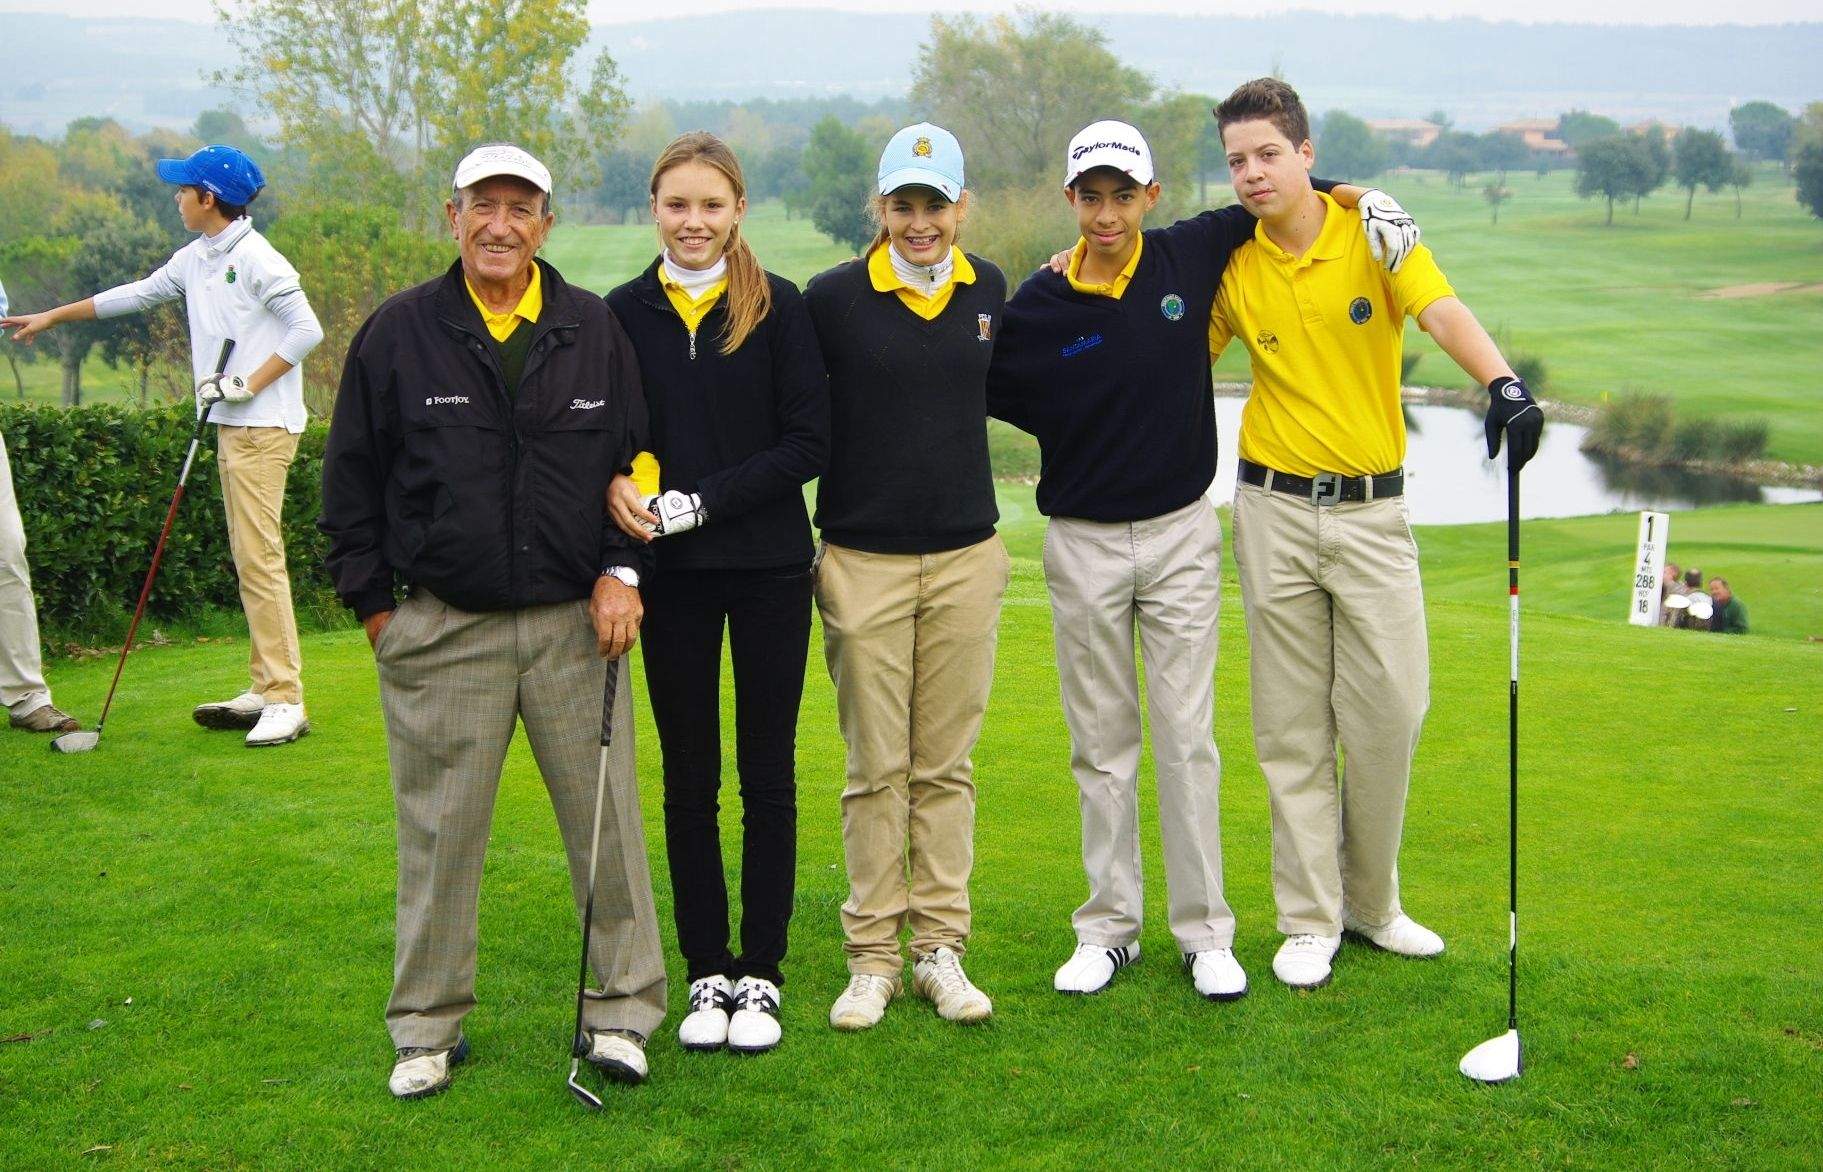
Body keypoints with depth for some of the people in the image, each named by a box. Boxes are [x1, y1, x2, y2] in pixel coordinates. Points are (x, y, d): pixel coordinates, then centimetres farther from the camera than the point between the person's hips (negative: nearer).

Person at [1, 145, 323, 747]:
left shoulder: (256, 259, -12)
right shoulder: (194, 259, 15)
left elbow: (307, 330, -15)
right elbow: (138, 295, 27)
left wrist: (246, 385, -16)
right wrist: (52, 317, 33)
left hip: (262, 427, -9)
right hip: (229, 426, 9)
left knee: (260, 558, -11)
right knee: (247, 559, 9)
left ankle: (286, 700, -10)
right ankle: (262, 691, 14)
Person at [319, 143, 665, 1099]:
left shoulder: (596, 331, 7)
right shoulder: (398, 332, 3)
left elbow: (635, 462, 12)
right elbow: (352, 475, 7)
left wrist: (621, 570, 0)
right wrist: (372, 602, 4)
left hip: (574, 623, 1)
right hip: (441, 629, -1)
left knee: (606, 819, 4)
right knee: (439, 831, 5)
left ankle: (620, 1009, 17)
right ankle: (428, 1029, 19)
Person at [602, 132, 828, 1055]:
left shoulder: (777, 305, -3)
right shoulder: (624, 312, 3)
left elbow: (807, 443, -7)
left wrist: (699, 502, -15)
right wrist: (617, 488, -14)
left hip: (769, 569, -1)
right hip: (671, 574, 2)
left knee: (767, 772, 5)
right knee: (688, 779, 8)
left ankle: (761, 974, 17)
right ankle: (707, 974, 19)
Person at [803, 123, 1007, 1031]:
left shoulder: (988, 291, 7)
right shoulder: (832, 298, -5)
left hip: (966, 558, 3)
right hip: (863, 561, -3)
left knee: (946, 766, 8)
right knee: (875, 768, 3)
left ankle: (941, 949, 17)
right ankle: (871, 958, 14)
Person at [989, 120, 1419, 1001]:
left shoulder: (1192, 255, -3)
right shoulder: (1038, 306, -9)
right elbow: (992, 396, 3)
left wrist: (1351, 196, 2)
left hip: (1181, 535, 1)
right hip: (1082, 545, -1)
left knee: (1188, 739, 3)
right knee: (1102, 745, 8)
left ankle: (1205, 932, 12)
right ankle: (1108, 927, 19)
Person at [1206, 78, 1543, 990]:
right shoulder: (1232, 265, 1)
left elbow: (1441, 310, -22)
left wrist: (1501, 381, -40)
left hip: (1372, 508, -1)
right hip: (1275, 511, 1)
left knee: (1392, 709, -1)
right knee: (1293, 726, 4)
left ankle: (1372, 901, 21)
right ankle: (1309, 922, 16)